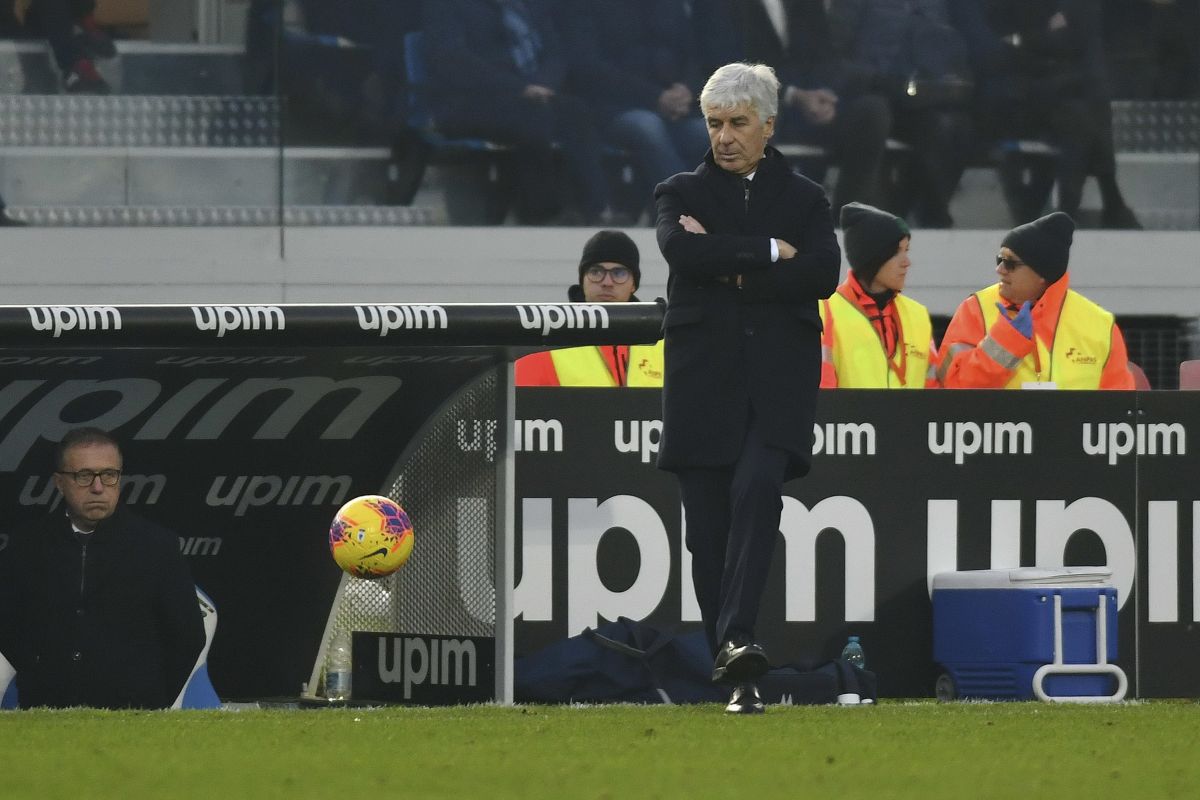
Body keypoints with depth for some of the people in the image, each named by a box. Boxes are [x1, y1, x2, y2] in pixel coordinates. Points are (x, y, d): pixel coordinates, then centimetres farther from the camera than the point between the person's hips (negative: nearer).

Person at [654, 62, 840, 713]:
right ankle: (733, 676, 3)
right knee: (708, 524, -2)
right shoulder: (682, 193, 13)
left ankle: (737, 637, -34)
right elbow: (682, 250, -10)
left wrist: (732, 270, -7)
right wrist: (769, 251, -9)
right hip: (703, 374, 1)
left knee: (757, 486, -25)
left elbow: (823, 273, -4)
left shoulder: (804, 199, 14)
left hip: (779, 374, -1)